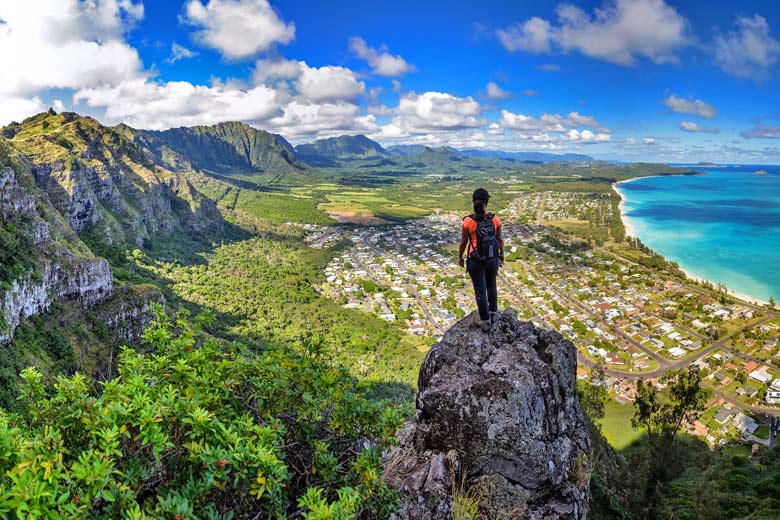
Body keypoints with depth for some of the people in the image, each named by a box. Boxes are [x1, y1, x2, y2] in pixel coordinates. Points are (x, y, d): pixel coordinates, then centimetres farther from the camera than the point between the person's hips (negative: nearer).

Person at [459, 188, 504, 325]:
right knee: (491, 284, 29)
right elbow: (499, 239, -1)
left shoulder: (468, 221, -20)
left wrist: (460, 257, 7)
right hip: (492, 259, 3)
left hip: (476, 261, -3)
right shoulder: (495, 219, -14)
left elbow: (463, 242, -10)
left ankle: (486, 318, 26)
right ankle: (493, 310, 47)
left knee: (480, 290, 14)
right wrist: (502, 254, 16)